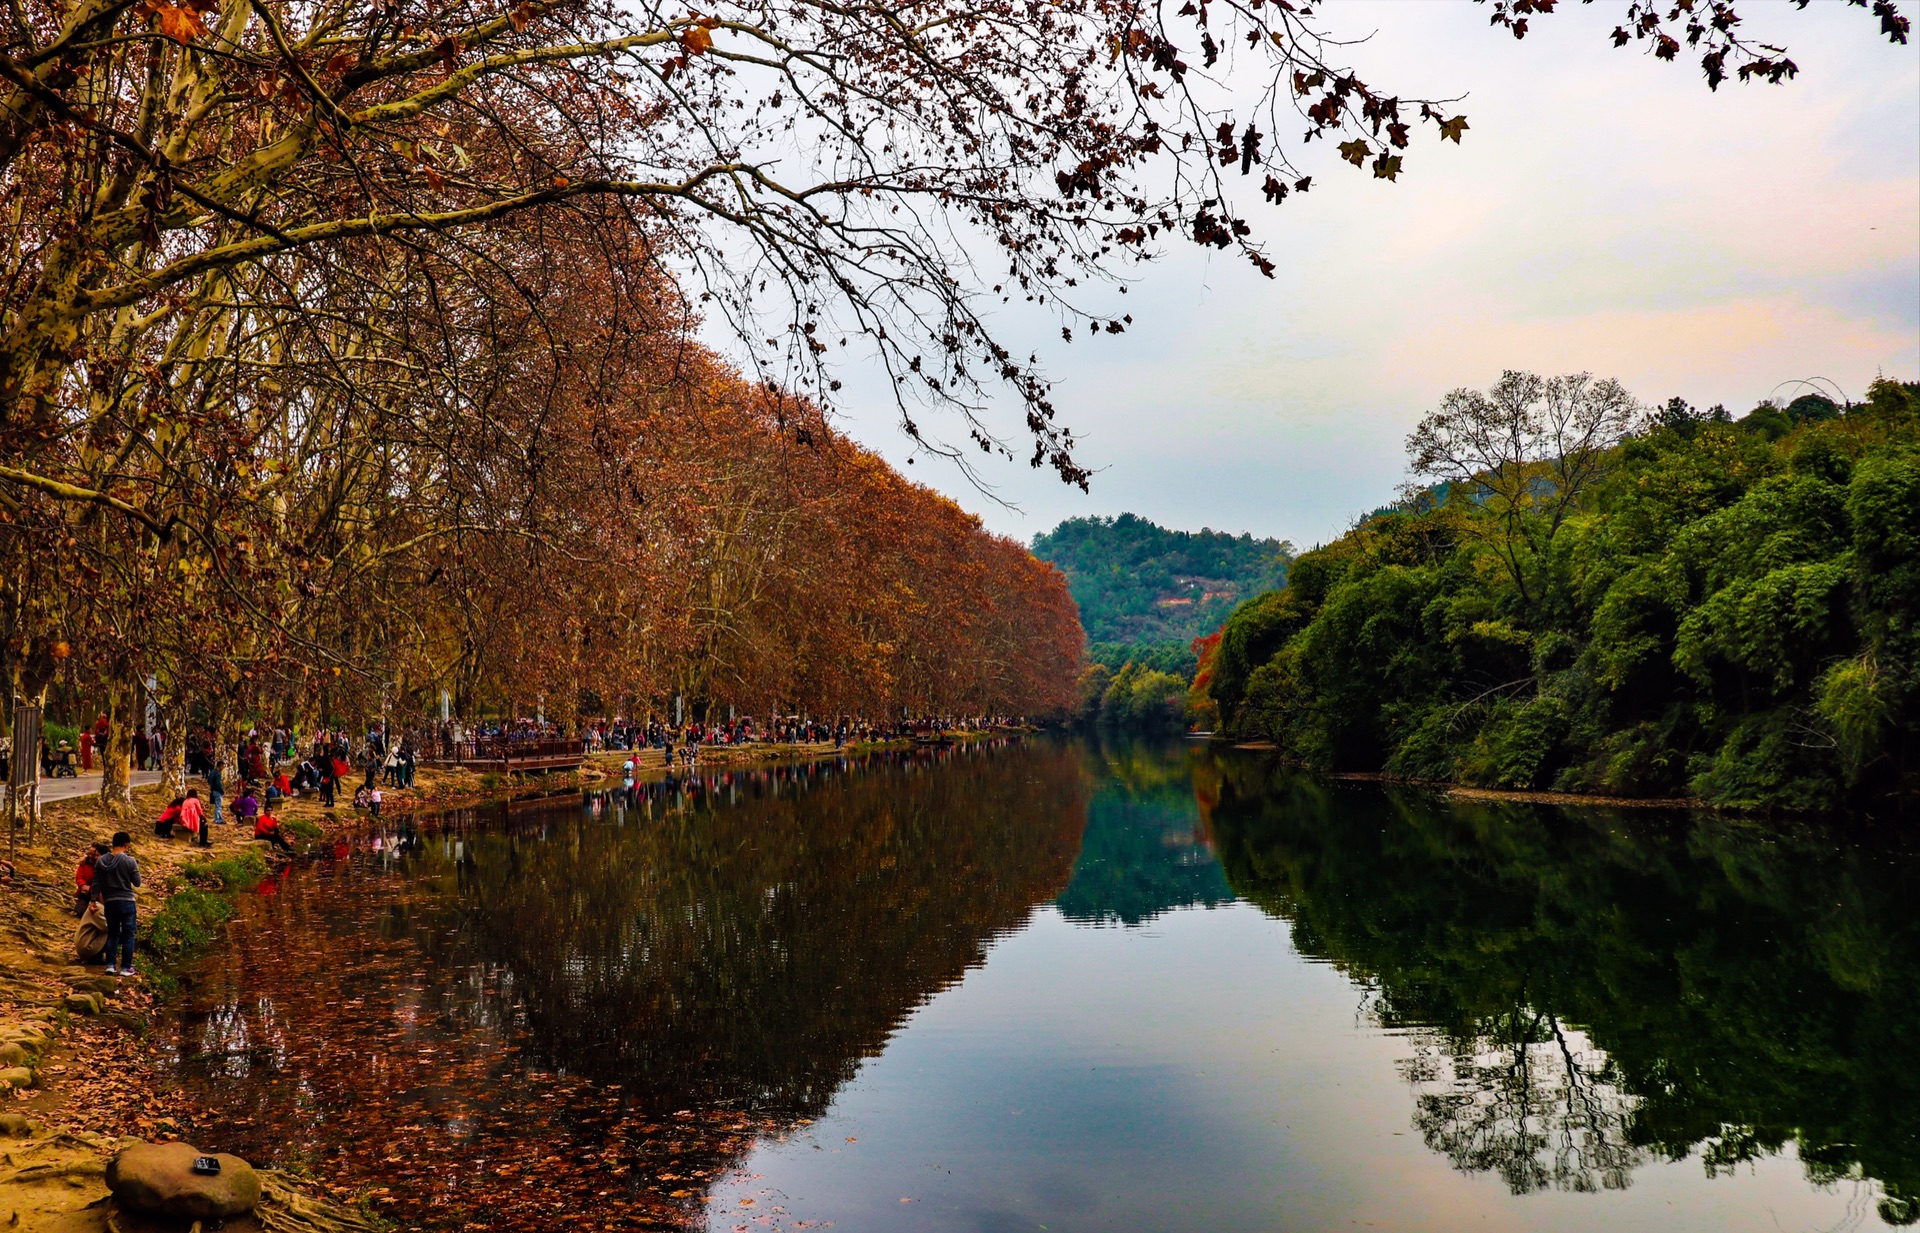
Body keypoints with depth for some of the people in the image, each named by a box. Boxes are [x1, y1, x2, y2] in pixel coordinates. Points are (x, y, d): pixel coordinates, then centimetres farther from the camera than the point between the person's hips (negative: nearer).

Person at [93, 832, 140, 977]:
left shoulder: (101, 861, 1)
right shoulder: (130, 861, -11)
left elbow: (96, 884, 4)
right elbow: (137, 883, -4)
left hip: (110, 902, 4)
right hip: (127, 901, -4)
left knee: (112, 934, 15)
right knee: (128, 935, 4)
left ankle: (110, 965, 11)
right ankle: (126, 967, 4)